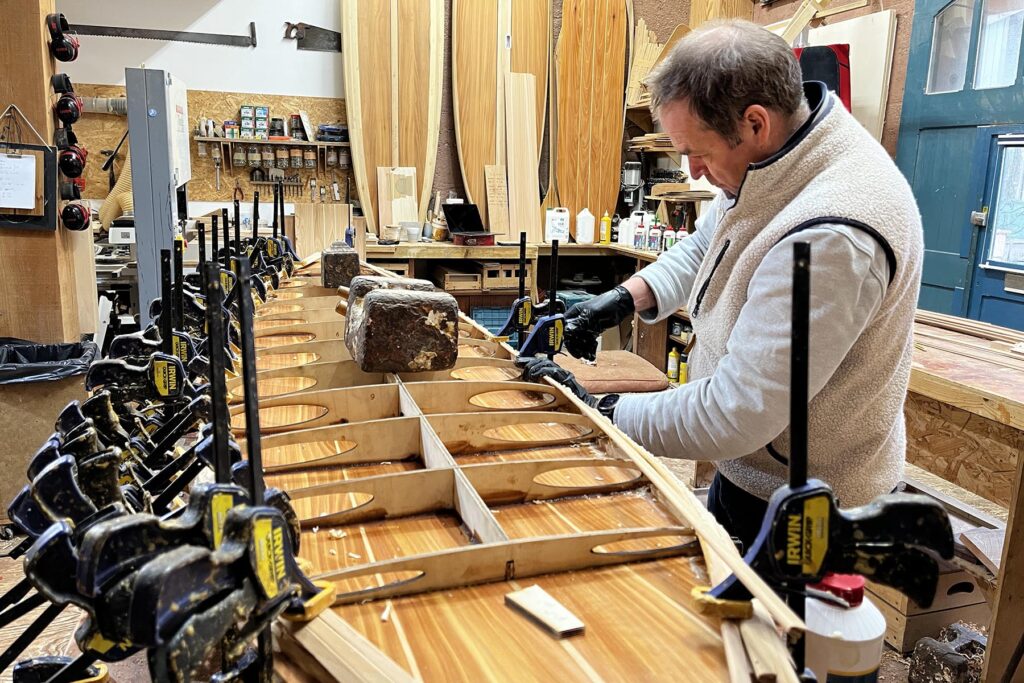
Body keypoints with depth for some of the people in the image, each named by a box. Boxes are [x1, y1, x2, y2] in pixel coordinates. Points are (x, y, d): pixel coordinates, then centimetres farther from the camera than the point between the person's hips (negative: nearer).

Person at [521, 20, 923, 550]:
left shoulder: (830, 238, -36)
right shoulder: (769, 155, -6)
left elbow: (736, 414, -33)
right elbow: (704, 248, 12)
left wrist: (601, 412, -22)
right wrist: (623, 299, -3)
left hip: (797, 506, -8)